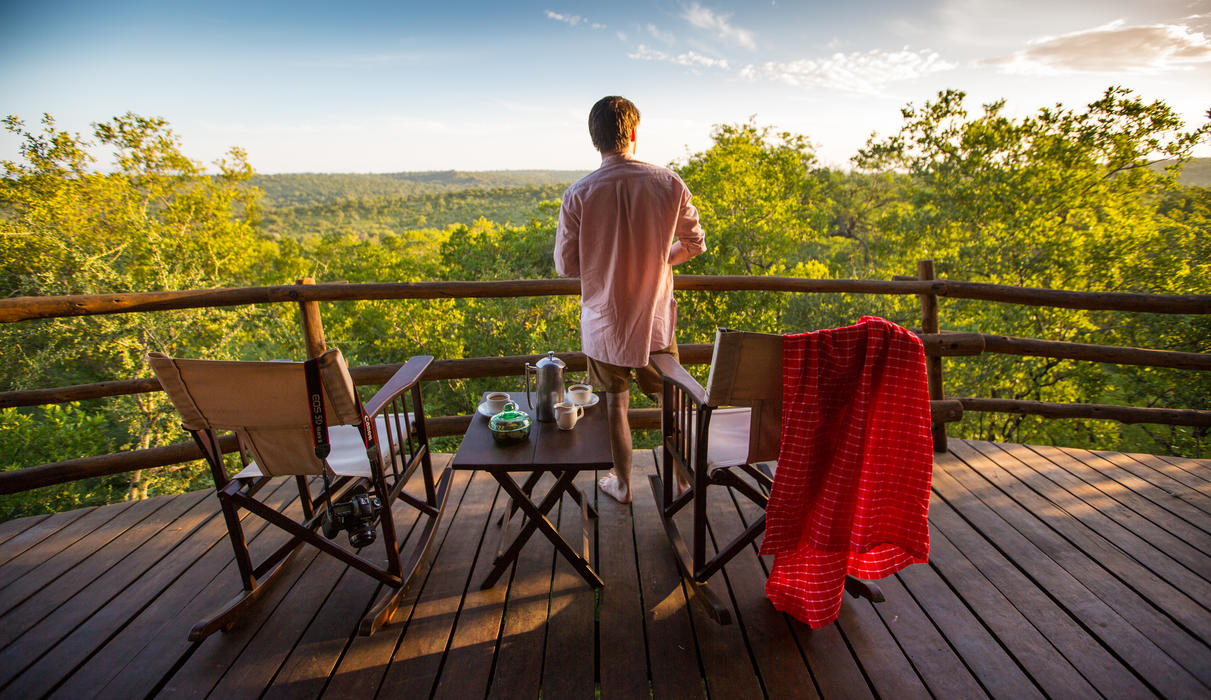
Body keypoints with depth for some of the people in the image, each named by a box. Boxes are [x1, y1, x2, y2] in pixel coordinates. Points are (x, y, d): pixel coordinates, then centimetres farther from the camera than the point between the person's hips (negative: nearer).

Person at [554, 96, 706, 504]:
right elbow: (694, 244, 1)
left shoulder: (578, 195, -13)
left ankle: (622, 484, 32)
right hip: (655, 320, 1)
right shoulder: (669, 184, -9)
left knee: (615, 401, 16)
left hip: (604, 323, 0)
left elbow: (566, 266, -7)